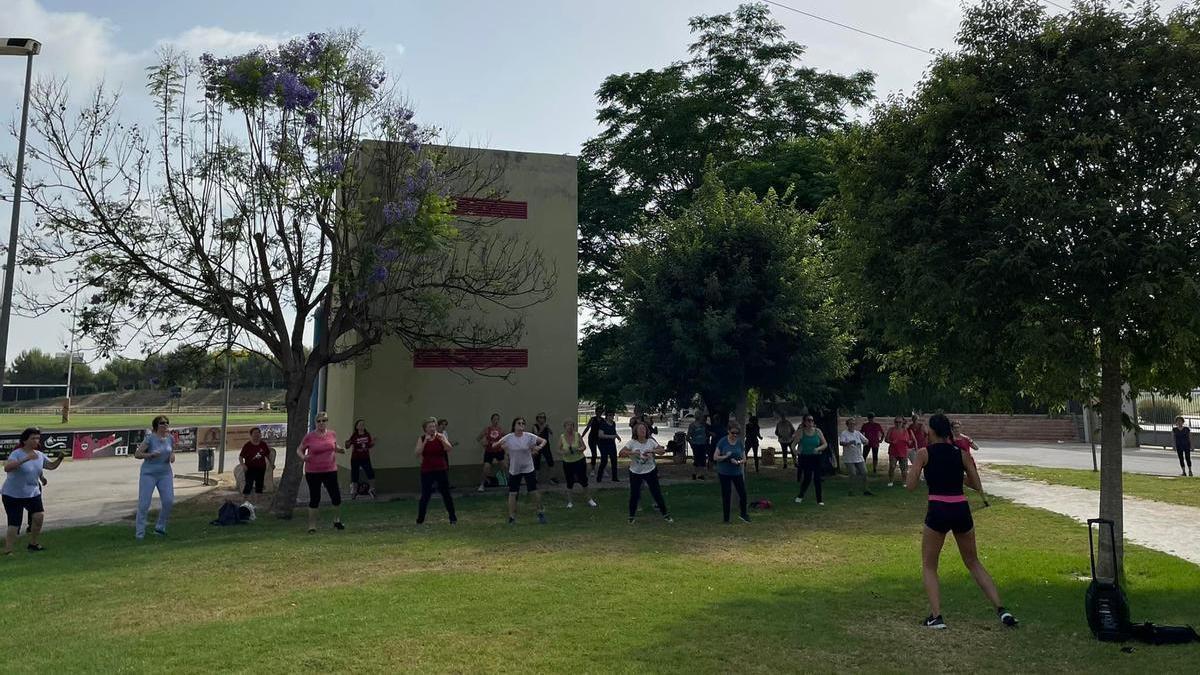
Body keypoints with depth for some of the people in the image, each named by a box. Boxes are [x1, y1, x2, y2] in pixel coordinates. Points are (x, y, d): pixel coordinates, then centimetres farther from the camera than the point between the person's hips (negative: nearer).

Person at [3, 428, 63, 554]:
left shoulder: (39, 455, 4)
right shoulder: (17, 454, -17)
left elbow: (51, 466, 15)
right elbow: (7, 468, -33)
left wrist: (60, 458, -5)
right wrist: (25, 459, -43)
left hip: (32, 493, 6)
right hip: (13, 495, -6)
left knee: (39, 516, -2)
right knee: (14, 524, -6)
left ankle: (33, 544, 17)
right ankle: (7, 551, 6)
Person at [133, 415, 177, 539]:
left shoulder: (170, 438, 2)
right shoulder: (150, 438, -12)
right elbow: (137, 454, -9)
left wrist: (172, 455, -2)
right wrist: (151, 455, -23)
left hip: (165, 473, 4)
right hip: (149, 473, -4)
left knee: (169, 501, -4)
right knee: (144, 503, -1)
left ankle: (160, 528, 14)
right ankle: (139, 532, 11)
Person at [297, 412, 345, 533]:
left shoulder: (332, 434, 3)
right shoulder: (309, 436, -8)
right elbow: (299, 450, 2)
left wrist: (340, 449, -1)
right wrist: (303, 456, -19)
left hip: (330, 470, 3)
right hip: (313, 472, -3)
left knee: (336, 496, 5)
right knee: (314, 498, 2)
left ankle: (337, 521, 27)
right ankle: (312, 525, 15)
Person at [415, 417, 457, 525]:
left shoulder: (441, 436, 1)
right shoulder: (422, 439, 1)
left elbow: (449, 449, -11)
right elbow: (417, 453, -12)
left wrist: (441, 439, -23)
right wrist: (425, 441, -18)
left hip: (441, 470, 0)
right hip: (427, 471, 0)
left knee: (446, 494, 4)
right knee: (425, 496, 0)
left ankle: (453, 518, 13)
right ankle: (420, 519, 13)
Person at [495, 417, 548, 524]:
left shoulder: (529, 437, -10)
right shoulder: (508, 438, -9)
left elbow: (544, 440, 1)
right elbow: (495, 445, -1)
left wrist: (539, 447, -20)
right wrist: (502, 446, -22)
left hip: (528, 469, 0)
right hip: (514, 470, 0)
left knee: (533, 491, 3)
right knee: (512, 493, 1)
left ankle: (540, 513, 22)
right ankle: (512, 517, 13)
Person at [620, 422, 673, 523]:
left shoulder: (651, 442, -4)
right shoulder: (631, 442, -10)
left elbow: (662, 451, -5)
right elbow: (621, 453, -18)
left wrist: (652, 451, -23)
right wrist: (632, 452, -33)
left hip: (650, 471, 1)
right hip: (635, 473, -1)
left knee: (657, 493, 5)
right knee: (634, 495, 4)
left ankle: (665, 514, 19)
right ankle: (632, 516, 24)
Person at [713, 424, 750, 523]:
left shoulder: (740, 443, 2)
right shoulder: (722, 442, -7)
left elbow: (744, 459, 5)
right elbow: (715, 457, -7)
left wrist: (738, 462, -16)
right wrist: (725, 457, -23)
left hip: (737, 472, 3)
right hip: (724, 473, -3)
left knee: (743, 493, -2)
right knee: (726, 496, 2)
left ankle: (743, 514, 22)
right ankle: (726, 519, 13)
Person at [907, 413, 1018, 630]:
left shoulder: (924, 453, -2)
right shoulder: (962, 452, 7)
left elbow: (910, 486, -2)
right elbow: (977, 486, 10)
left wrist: (915, 463, 13)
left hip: (937, 511, -3)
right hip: (961, 510, 4)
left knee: (928, 566, 13)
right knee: (973, 563, 22)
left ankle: (936, 616, 1)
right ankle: (1001, 610, 13)